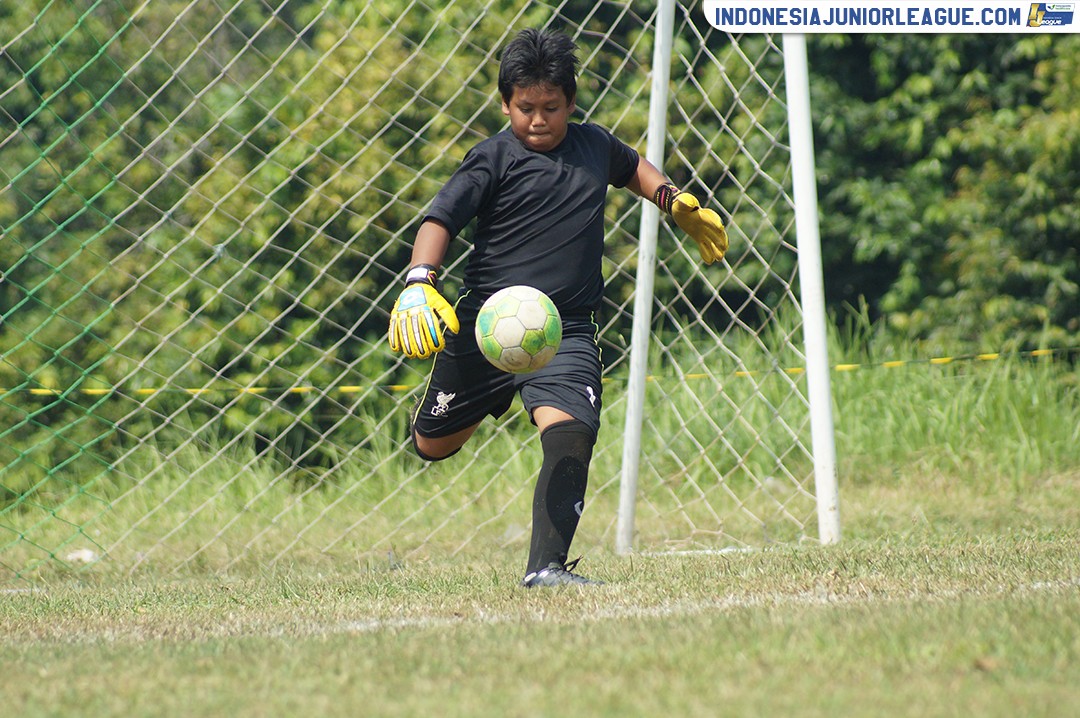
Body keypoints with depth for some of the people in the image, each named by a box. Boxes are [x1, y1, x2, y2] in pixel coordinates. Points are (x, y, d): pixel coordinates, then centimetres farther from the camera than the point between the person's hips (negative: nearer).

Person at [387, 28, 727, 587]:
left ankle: (547, 567, -29)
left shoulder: (594, 147, 11)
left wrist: (678, 203, 25)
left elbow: (630, 166, 37)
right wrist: (419, 284, -32)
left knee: (569, 433, -25)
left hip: (566, 330, 1)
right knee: (433, 445, 14)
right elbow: (439, 220, -15)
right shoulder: (494, 158, -5)